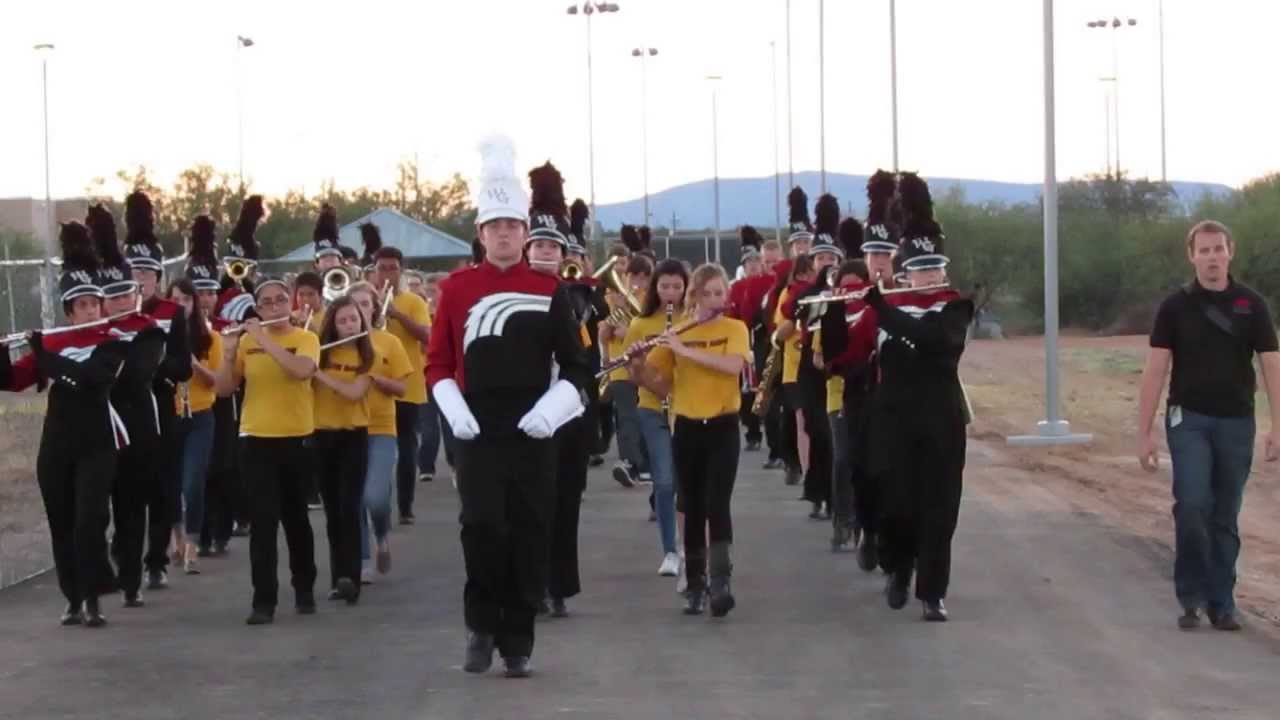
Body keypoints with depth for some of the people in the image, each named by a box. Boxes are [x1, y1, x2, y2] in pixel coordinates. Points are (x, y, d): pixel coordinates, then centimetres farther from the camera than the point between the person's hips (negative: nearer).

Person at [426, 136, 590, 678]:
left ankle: (517, 644, 11)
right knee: (482, 525, -14)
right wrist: (454, 412, -8)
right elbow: (439, 362, 7)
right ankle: (481, 625, 5)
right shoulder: (457, 288, 4)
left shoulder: (549, 291, 3)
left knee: (529, 536, 2)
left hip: (532, 432, 1)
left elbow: (576, 367, 4)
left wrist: (549, 412, -11)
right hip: (477, 432, -1)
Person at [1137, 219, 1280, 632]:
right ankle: (1191, 598, -1)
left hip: (1236, 423, 1)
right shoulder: (1176, 307, -1)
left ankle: (1221, 604, 15)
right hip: (1189, 420, -1)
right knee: (1192, 507, -15)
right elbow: (1155, 370, -1)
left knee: (1225, 517, 6)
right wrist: (1144, 432, -6)